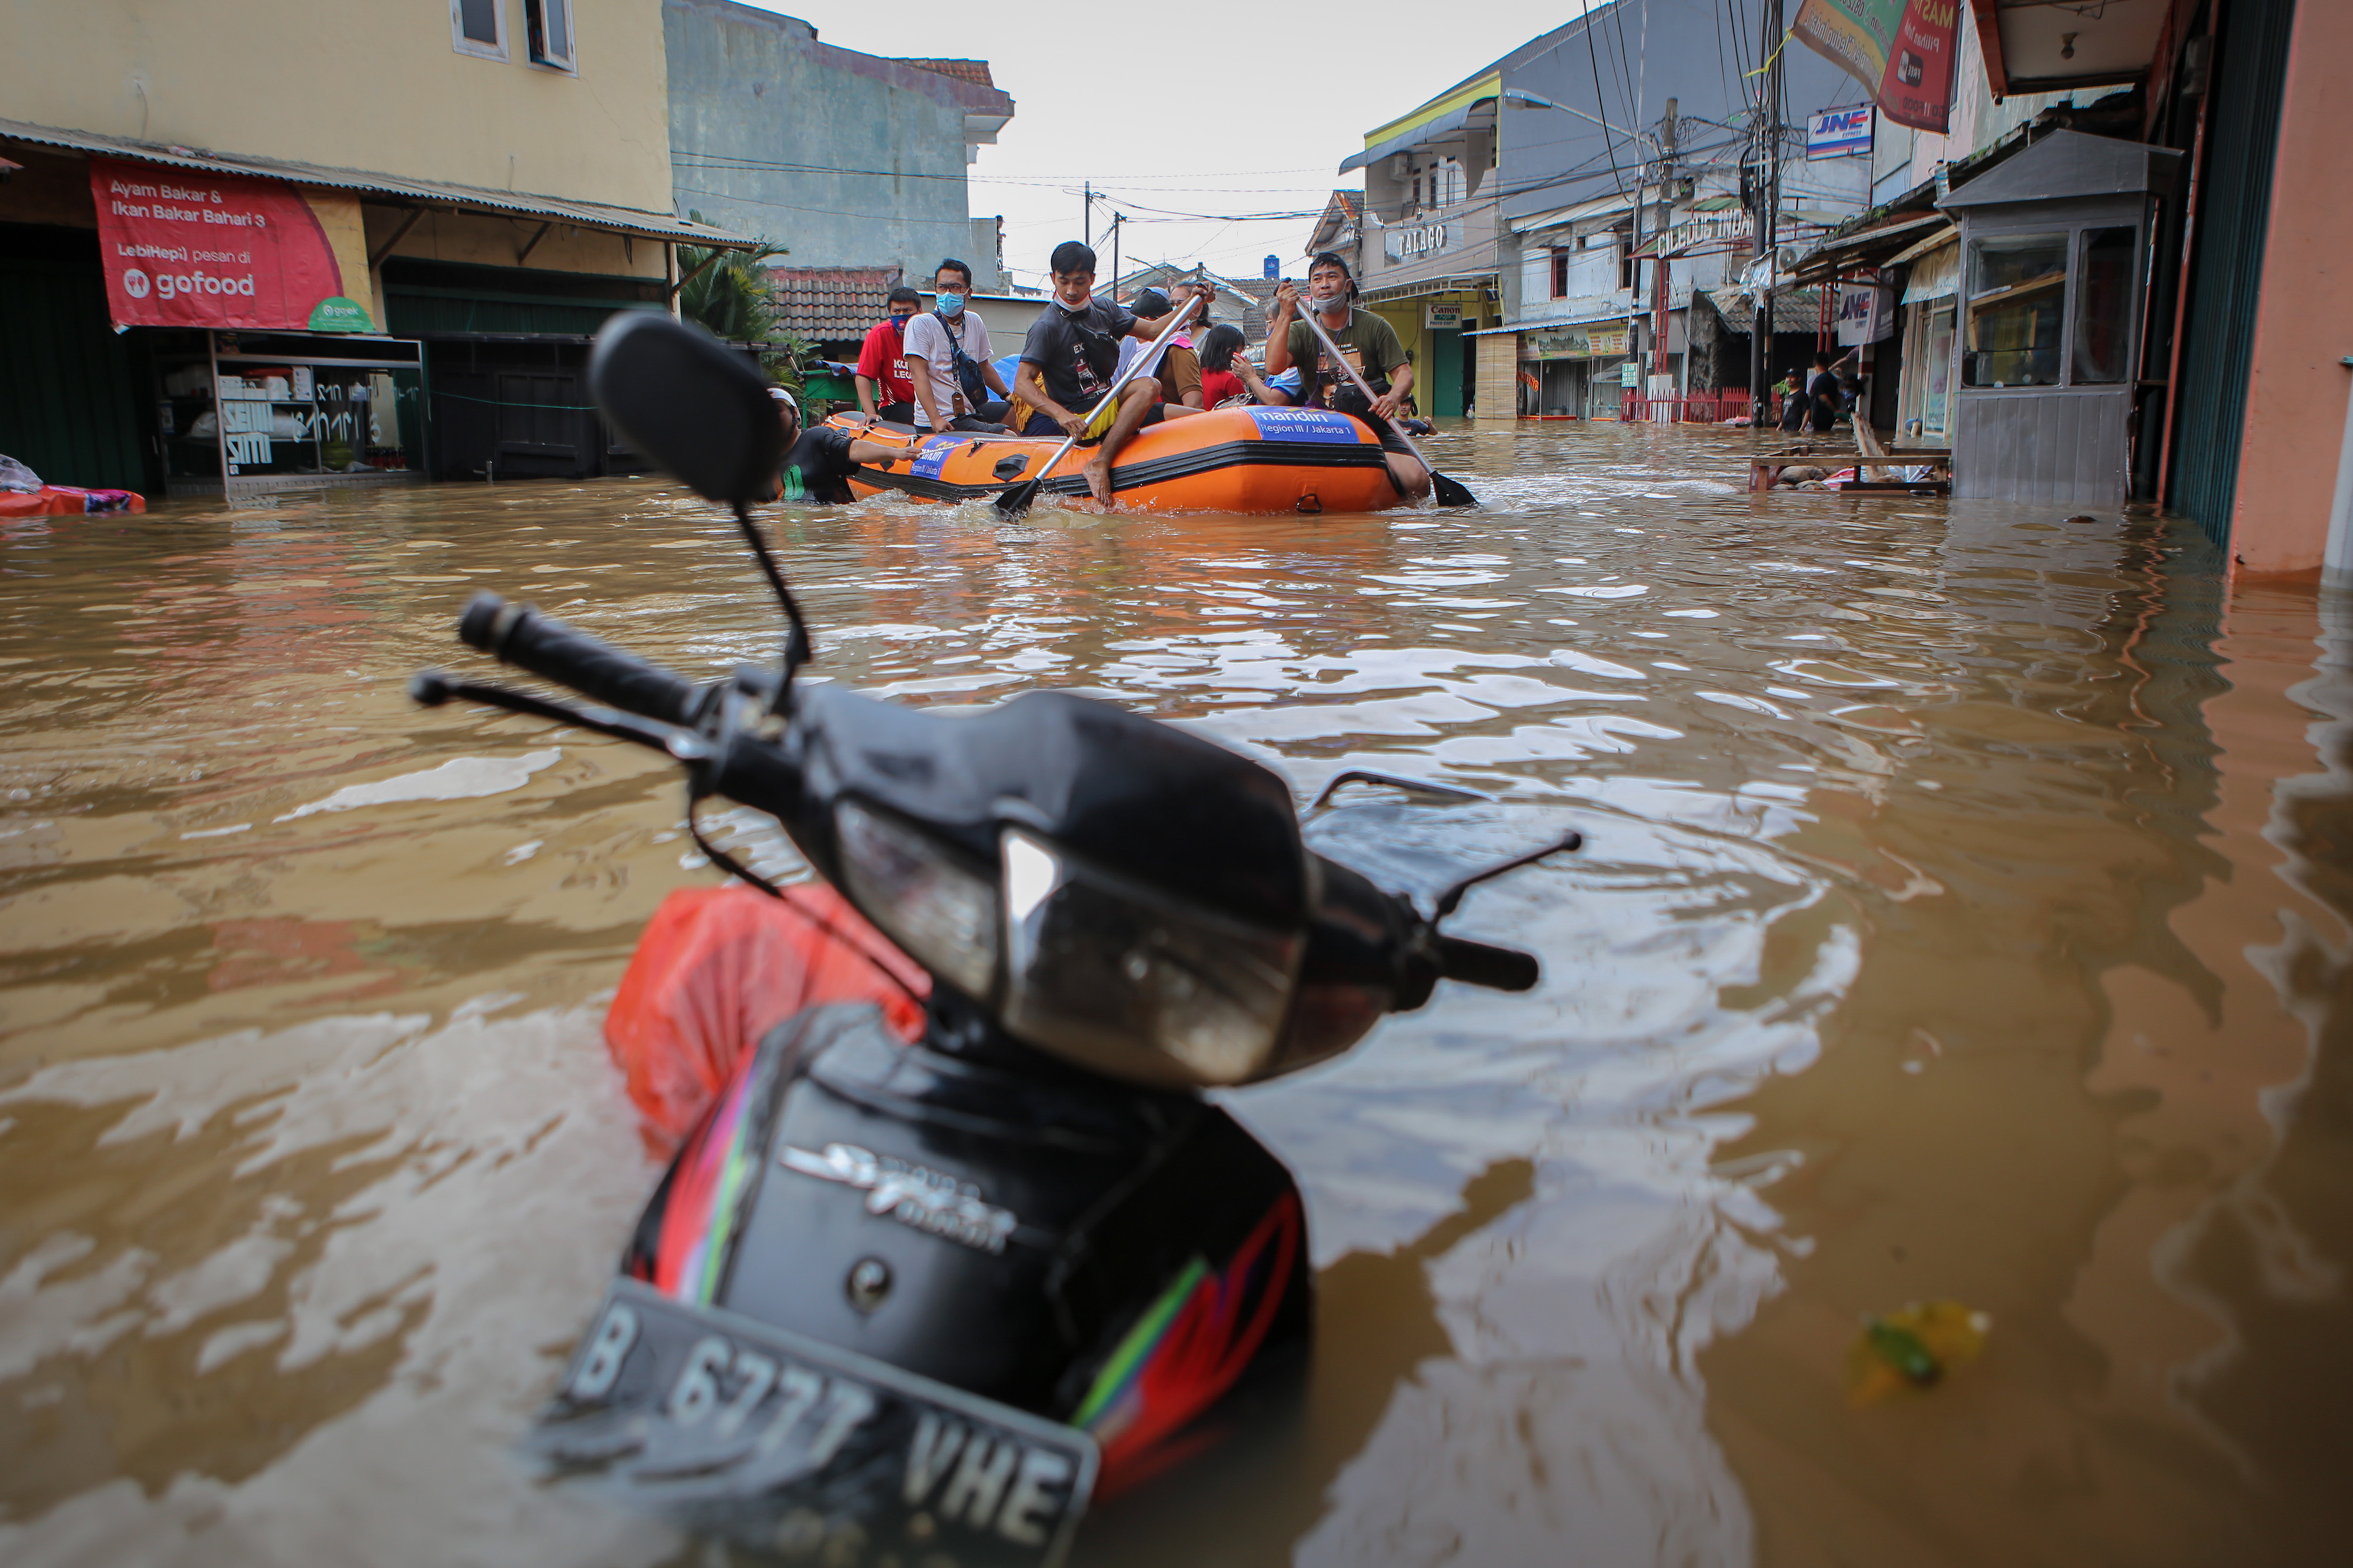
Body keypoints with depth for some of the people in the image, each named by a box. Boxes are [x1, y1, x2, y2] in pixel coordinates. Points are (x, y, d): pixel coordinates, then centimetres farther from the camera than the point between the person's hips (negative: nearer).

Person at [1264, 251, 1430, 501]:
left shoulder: (1374, 326, 3)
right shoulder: (1301, 331, 4)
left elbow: (1404, 372, -1)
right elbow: (1274, 367, -14)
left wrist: (1394, 397, -24)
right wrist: (1285, 315, -22)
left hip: (1374, 426, -1)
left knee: (1418, 483, -23)